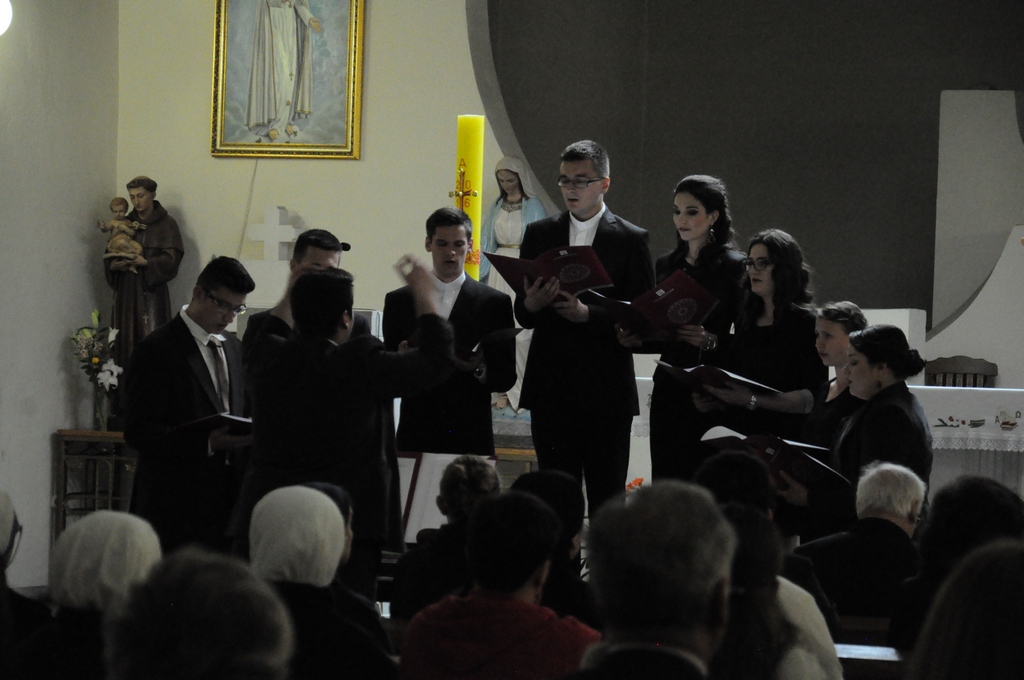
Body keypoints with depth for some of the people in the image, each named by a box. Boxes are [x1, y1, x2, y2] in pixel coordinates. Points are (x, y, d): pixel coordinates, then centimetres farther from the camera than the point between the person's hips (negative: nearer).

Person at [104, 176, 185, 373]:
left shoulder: (166, 224, 0)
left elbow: (172, 258, -8)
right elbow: (110, 255, 14)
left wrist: (146, 263, -22)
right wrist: (114, 265, -9)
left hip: (152, 289, -4)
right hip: (126, 289, 4)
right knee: (126, 343, 0)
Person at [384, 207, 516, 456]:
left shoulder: (495, 302, 6)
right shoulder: (398, 301, 10)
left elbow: (506, 377, 4)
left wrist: (479, 369, -16)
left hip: (470, 437, -1)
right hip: (416, 435, 1)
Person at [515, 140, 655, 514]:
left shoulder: (632, 240, 1)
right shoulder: (539, 234, 11)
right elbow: (522, 314, 11)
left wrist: (588, 314, -19)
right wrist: (531, 305, -14)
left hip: (607, 391, -3)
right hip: (551, 390, 3)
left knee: (607, 500, -1)